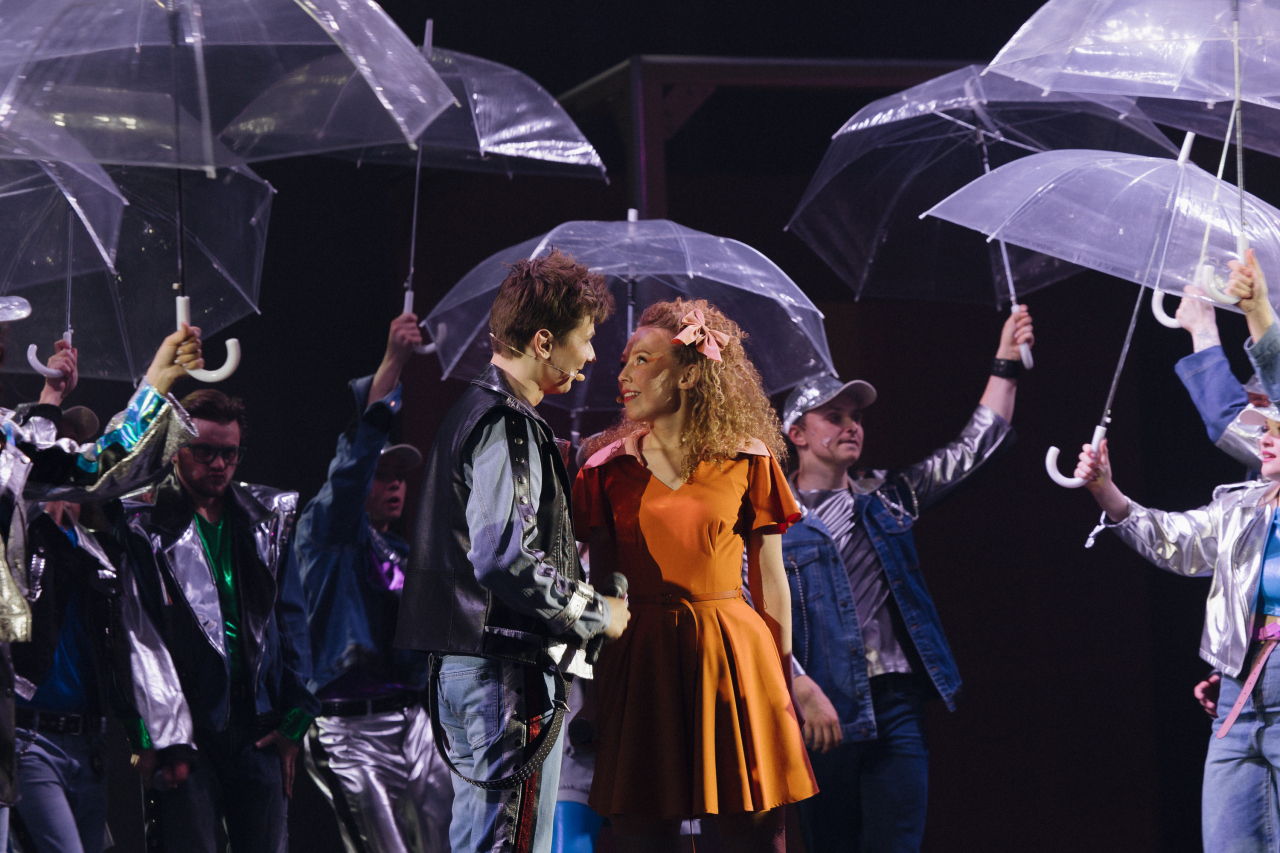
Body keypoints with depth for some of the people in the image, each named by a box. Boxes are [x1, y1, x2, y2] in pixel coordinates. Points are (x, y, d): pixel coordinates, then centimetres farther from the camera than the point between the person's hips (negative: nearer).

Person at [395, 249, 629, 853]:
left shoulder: (474, 411, 19)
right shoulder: (506, 424, -15)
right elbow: (503, 558, -24)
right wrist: (596, 614, -13)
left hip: (463, 665, 11)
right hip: (509, 667, -11)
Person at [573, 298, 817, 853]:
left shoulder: (748, 461, 3)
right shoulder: (610, 468, 7)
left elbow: (770, 580, 6)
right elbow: (599, 580, 10)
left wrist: (782, 677, 4)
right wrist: (593, 687, 5)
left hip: (733, 656, -1)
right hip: (641, 661, 1)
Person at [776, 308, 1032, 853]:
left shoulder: (886, 498, 16)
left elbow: (972, 450, 16)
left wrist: (1006, 364, 10)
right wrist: (803, 690, -18)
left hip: (896, 705, 3)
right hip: (822, 709, -3)